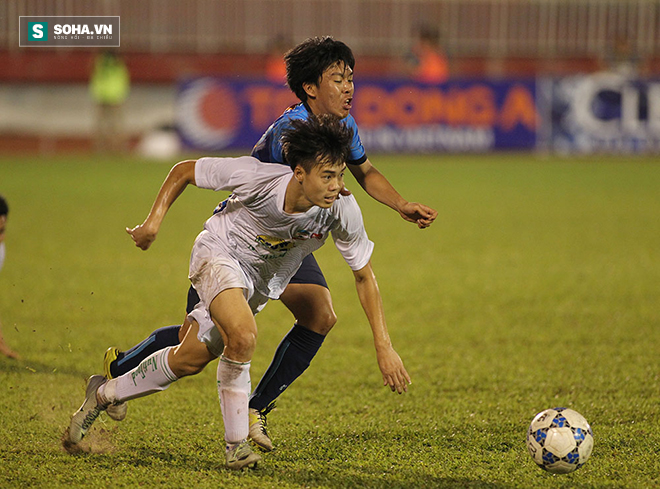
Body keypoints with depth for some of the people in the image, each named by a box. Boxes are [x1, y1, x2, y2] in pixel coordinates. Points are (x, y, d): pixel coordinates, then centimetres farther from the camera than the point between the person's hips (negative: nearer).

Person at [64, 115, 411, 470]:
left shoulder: (343, 211, -27)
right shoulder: (253, 177, -34)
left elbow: (364, 276, -13)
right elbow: (184, 171, -16)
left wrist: (384, 347, -16)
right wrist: (154, 220, -23)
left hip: (262, 282, 4)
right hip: (219, 254, -4)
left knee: (189, 360, 8)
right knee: (243, 337, -32)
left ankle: (104, 394, 31)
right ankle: (237, 442, -13)